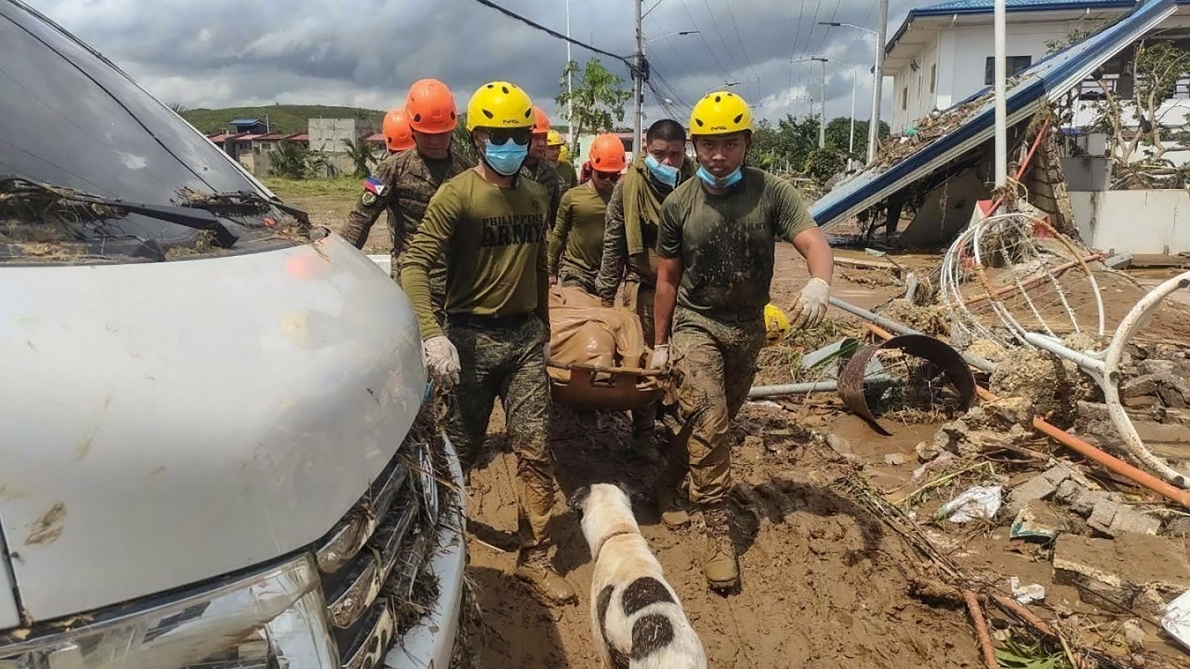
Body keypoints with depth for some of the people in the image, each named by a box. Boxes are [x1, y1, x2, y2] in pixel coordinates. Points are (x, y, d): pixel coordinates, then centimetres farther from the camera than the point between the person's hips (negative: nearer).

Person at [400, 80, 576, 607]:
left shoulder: (535, 197, 10)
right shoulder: (456, 195, -9)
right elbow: (414, 266, -18)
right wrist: (432, 336, -30)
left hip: (526, 336, 4)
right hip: (471, 336, -4)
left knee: (535, 450, 0)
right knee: (460, 450, 9)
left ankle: (534, 557, 12)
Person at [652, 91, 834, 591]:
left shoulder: (771, 193, -11)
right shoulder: (678, 204, -8)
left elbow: (814, 242, -22)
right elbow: (667, 278, 1)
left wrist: (819, 282, -46)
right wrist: (660, 344, 5)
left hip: (747, 328, 2)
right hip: (695, 325, -1)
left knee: (713, 424, 17)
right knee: (707, 423, -15)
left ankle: (685, 485, 43)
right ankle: (717, 529, -6)